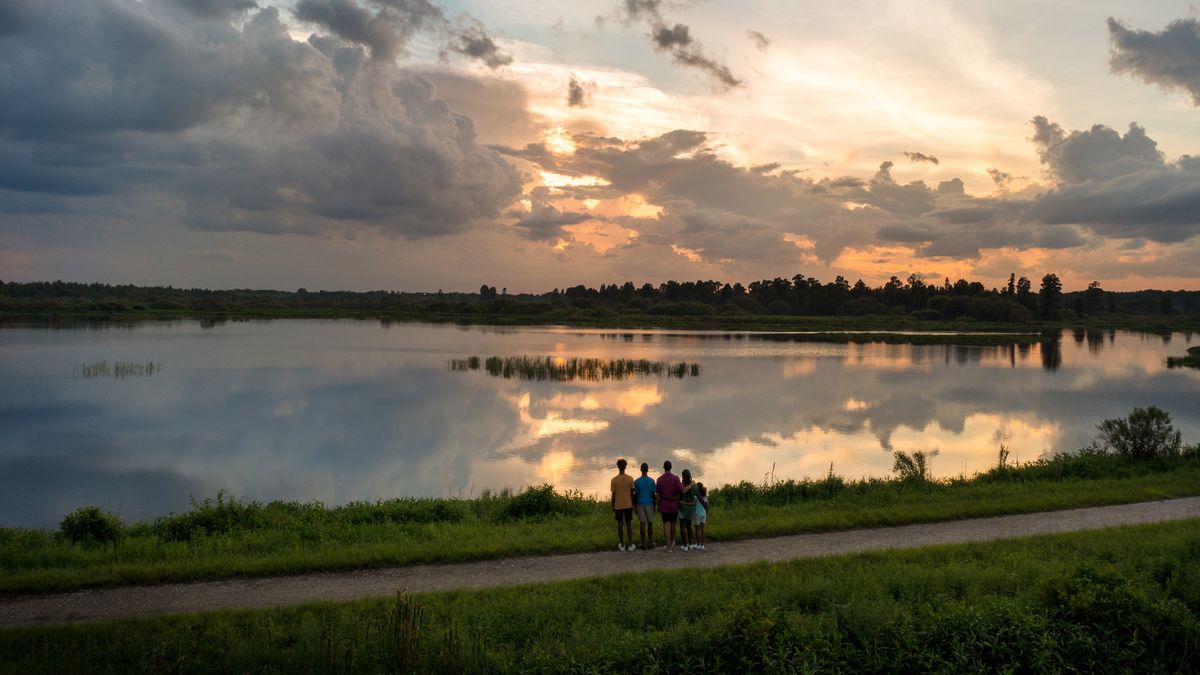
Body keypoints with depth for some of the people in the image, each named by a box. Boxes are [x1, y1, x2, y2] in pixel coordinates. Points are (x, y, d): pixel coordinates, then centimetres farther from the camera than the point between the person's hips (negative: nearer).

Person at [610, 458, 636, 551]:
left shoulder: (614, 480, -8)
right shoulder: (630, 479, -6)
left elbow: (613, 495, -5)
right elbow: (632, 493, -2)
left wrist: (613, 507, 6)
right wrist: (633, 505, 10)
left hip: (618, 506, -1)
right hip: (628, 505, 1)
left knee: (619, 524, 8)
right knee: (629, 524, 8)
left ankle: (622, 545, 11)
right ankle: (631, 544, 8)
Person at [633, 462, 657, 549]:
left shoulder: (636, 482, -4)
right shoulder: (651, 481, -3)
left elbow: (636, 494, -2)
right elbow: (654, 494, -1)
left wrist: (635, 506, 6)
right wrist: (655, 505, 8)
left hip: (640, 504, 0)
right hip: (650, 504, 0)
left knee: (642, 523, 1)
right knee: (650, 523, 7)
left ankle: (644, 543, 1)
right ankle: (650, 542, 9)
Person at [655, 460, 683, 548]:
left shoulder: (659, 479, -4)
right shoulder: (675, 478, -11)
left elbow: (658, 495, 0)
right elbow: (682, 491, -17)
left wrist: (658, 507, 8)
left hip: (664, 505, 0)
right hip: (674, 504, 0)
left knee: (666, 524, 1)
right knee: (673, 524, 16)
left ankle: (668, 544, -7)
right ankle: (672, 541, 32)